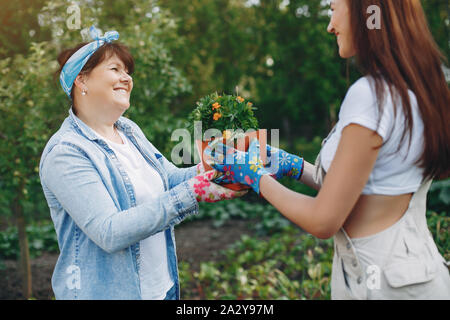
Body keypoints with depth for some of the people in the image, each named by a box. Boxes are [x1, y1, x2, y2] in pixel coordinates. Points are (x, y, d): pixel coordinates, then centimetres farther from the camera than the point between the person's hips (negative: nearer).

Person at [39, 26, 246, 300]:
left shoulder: (129, 130, 6)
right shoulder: (64, 153, -19)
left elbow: (170, 177, 7)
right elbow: (110, 233, -27)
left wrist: (218, 168, -12)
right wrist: (190, 194, -30)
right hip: (103, 290, -7)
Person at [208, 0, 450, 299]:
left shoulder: (370, 94, -23)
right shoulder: (418, 92, 4)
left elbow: (323, 221, -19)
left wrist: (256, 175, -6)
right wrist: (292, 165, 13)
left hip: (381, 283, -8)